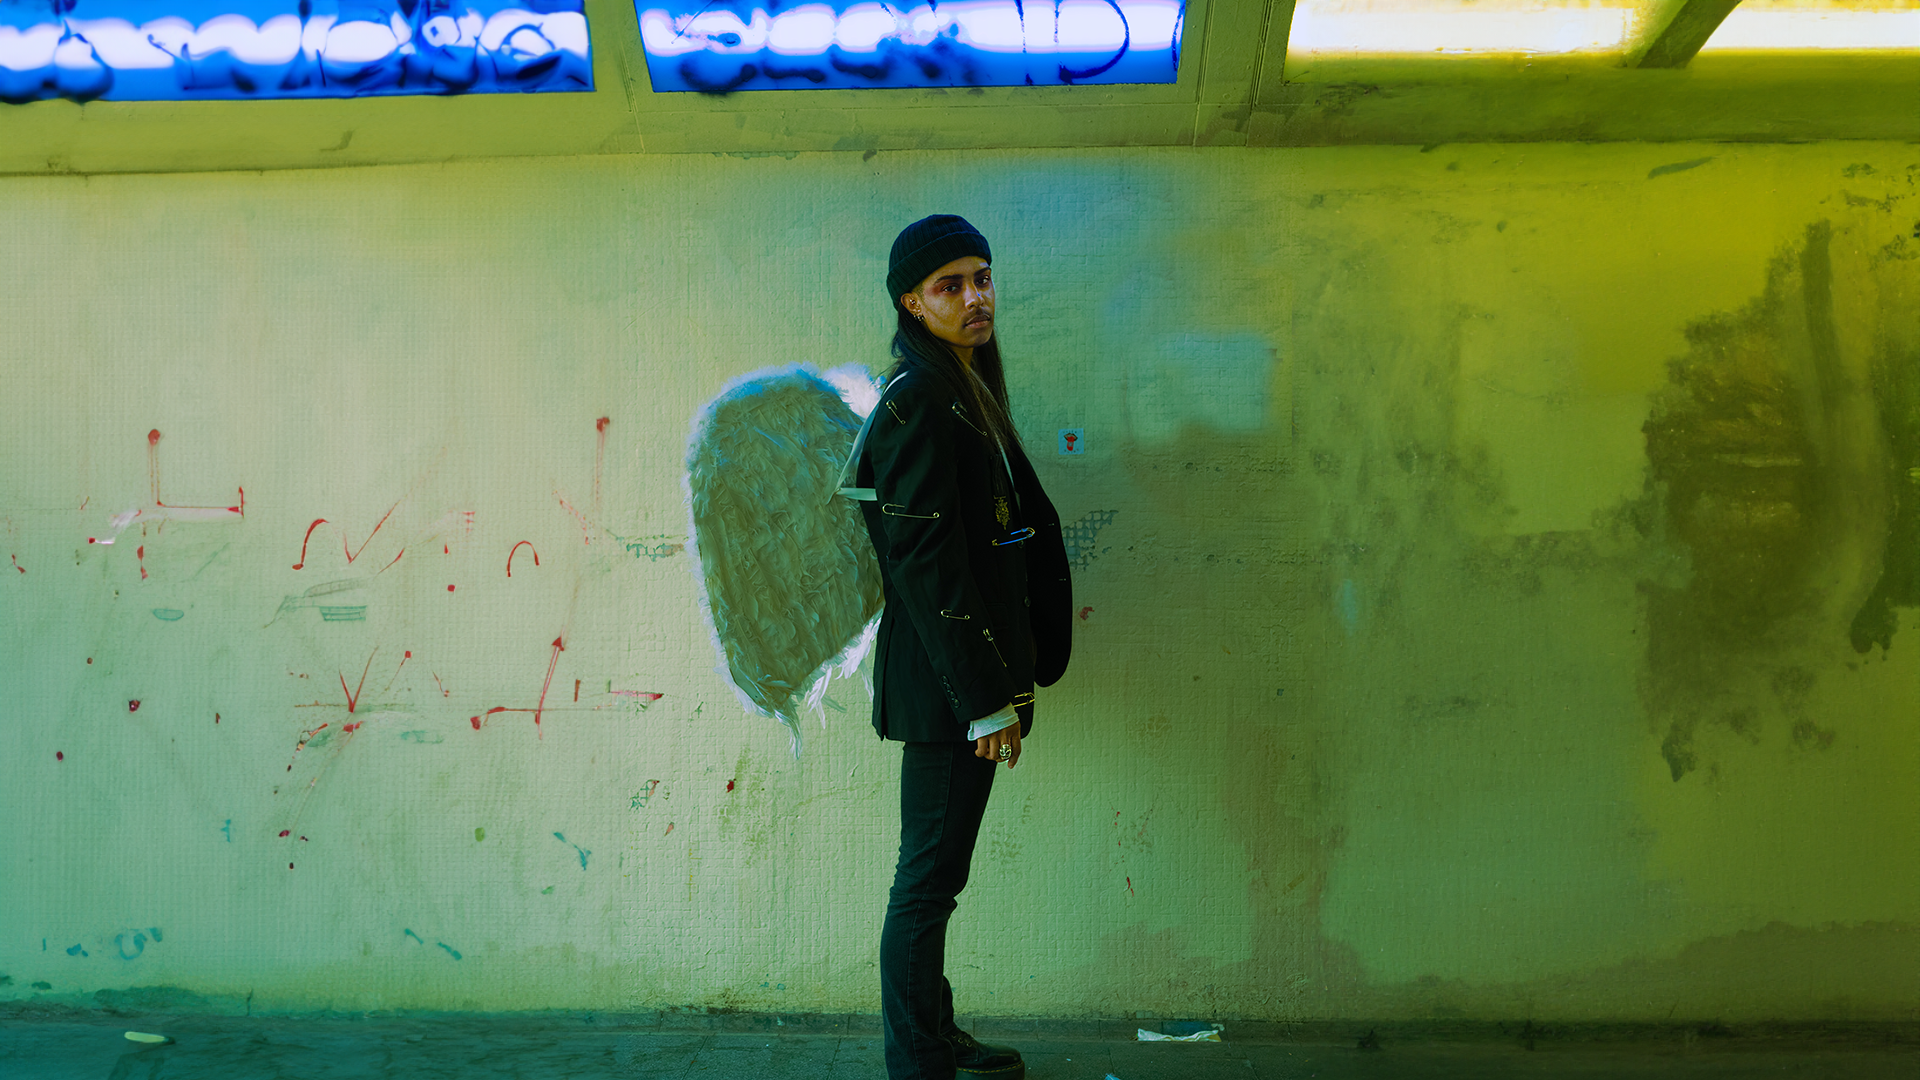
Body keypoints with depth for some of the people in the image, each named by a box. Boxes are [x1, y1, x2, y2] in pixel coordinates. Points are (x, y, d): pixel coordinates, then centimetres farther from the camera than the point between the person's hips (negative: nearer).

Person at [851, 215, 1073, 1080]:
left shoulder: (967, 392, 15)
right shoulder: (916, 401, -15)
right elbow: (926, 564, -20)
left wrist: (1004, 676, 17)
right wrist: (985, 698, -20)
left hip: (970, 682, 9)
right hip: (944, 685, -9)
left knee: (936, 875, 18)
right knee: (929, 878, -1)